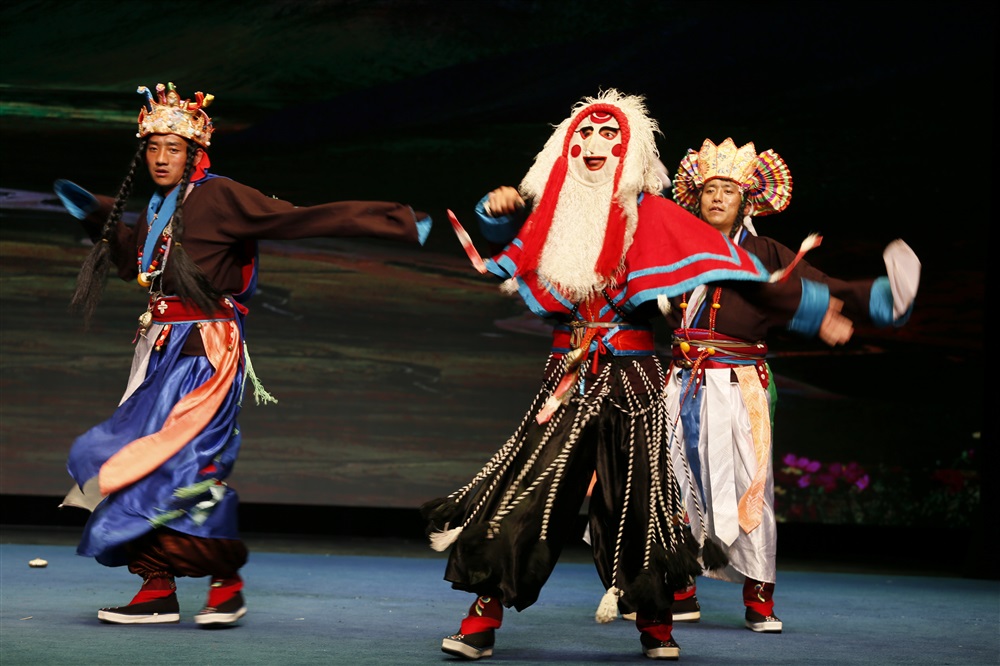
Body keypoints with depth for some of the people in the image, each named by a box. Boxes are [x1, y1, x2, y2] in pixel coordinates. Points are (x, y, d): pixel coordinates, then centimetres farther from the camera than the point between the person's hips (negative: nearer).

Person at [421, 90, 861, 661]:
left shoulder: (652, 215, -2)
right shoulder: (556, 210, 8)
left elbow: (738, 267, -3)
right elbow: (506, 234, 27)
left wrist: (813, 311, -4)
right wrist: (500, 207, 4)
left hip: (632, 378, -2)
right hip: (568, 374, 2)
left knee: (637, 500, 2)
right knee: (527, 492, -7)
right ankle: (483, 620, -4)